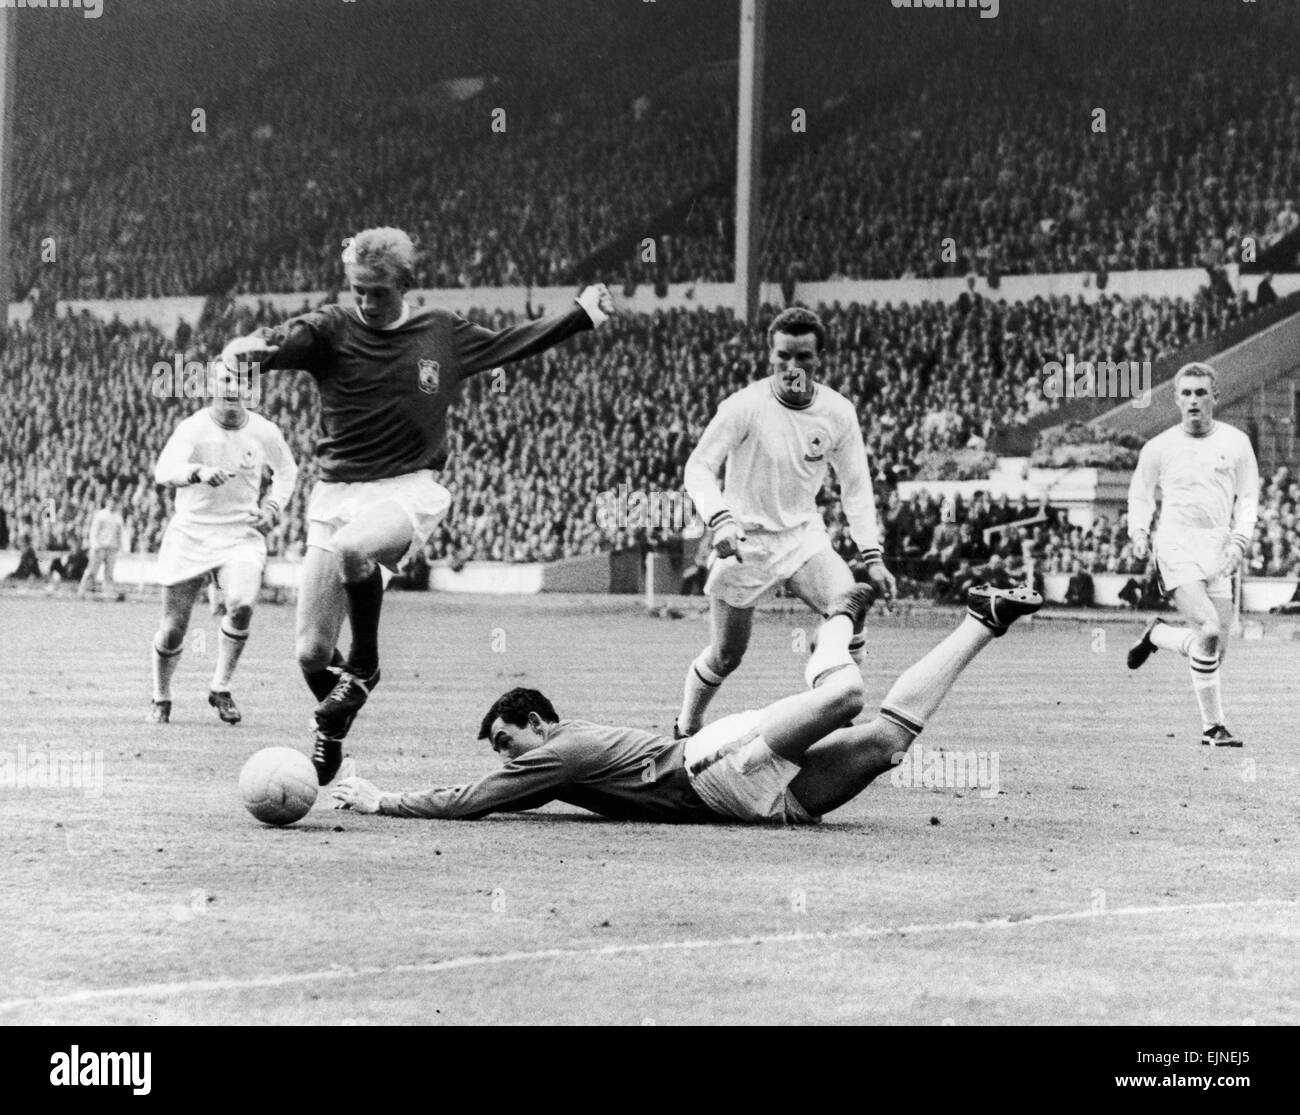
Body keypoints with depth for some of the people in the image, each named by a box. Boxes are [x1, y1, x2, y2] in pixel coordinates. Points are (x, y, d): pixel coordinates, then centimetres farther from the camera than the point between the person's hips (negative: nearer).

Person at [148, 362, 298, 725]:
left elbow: (286, 471, 18)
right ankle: (161, 698, 28)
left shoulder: (265, 433, -3)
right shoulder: (193, 428, -14)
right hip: (190, 536, -1)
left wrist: (273, 507, 0)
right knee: (173, 629, 2)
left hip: (242, 536, 1)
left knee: (242, 606, -25)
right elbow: (164, 471, -32)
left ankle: (221, 688, -6)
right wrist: (199, 472, -51)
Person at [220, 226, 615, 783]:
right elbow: (278, 342, -19)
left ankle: (364, 665, -13)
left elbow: (509, 344, 23)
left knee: (352, 547, -37)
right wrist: (247, 347, -42)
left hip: (409, 491, -1)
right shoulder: (332, 330, -1)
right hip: (336, 493, 1)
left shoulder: (443, 333, 7)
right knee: (312, 654, -4)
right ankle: (330, 737, 25)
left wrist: (582, 315, 18)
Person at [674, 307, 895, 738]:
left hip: (804, 535, 3)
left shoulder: (838, 412, -6)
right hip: (745, 540, -3)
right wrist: (720, 520, -34)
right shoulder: (745, 407, -18)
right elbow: (698, 468, -16)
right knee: (726, 655, 5)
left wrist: (872, 556, -5)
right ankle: (684, 731, 30)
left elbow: (855, 487, 3)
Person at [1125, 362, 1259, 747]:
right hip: (1176, 545, -3)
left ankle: (1157, 635, 30)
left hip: (1218, 550, 3)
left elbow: (1248, 498, 11)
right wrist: (1139, 531, 2)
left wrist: (1238, 541, -4)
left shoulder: (1236, 442, 8)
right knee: (1208, 631, -21)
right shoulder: (1158, 447, 4)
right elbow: (1140, 493, 18)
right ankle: (1213, 725, -12)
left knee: (1217, 649, 0)